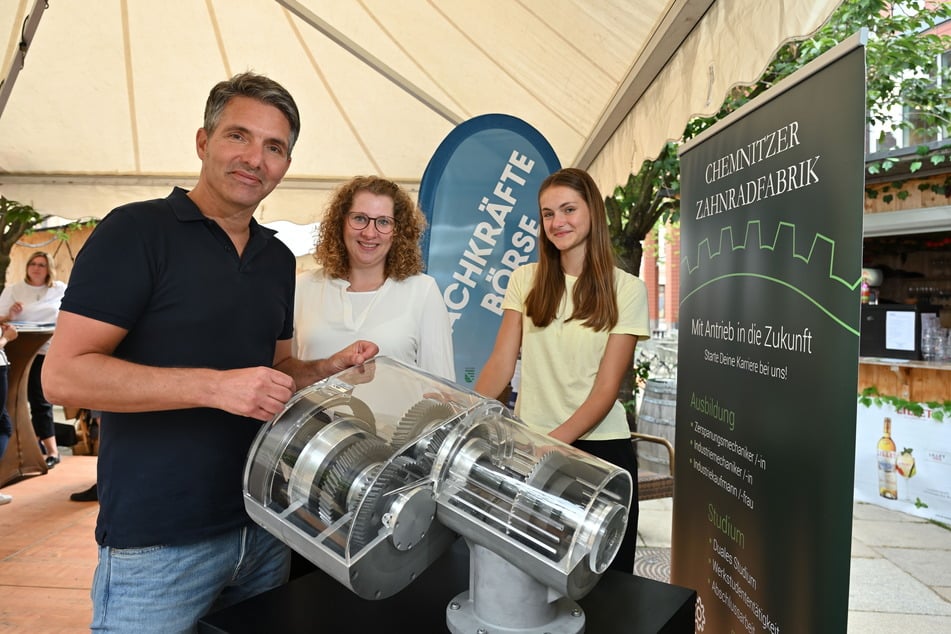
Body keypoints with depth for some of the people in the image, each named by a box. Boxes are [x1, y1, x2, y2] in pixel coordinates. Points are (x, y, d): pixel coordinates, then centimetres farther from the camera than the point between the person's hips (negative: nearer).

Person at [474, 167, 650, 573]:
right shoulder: (526, 280, 4)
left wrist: (555, 441, -22)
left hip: (598, 446, -1)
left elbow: (606, 388, -9)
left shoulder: (626, 290, -4)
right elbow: (500, 364, -2)